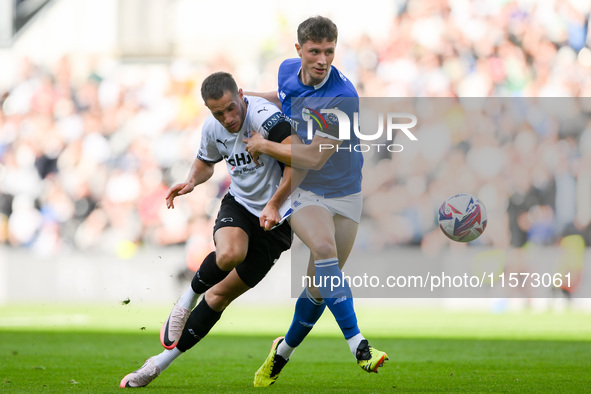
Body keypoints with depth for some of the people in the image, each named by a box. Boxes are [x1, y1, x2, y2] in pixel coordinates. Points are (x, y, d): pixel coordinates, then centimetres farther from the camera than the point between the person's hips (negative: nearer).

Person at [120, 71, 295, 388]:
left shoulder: (264, 116, -25)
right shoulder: (212, 128, -3)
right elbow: (206, 161, 19)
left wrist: (274, 205, -31)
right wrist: (191, 181, -3)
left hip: (274, 218, -4)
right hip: (238, 204, 4)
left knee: (222, 293, -4)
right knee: (230, 253, -33)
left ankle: (161, 363, 5)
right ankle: (190, 296, -3)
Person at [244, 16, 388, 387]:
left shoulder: (344, 97, -23)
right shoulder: (288, 70, -5)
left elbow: (314, 157, -20)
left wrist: (265, 146, -10)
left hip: (344, 193, -1)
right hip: (303, 191, 1)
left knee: (320, 285, 4)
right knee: (324, 247, -29)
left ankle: (284, 349, 32)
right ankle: (358, 346, -34)